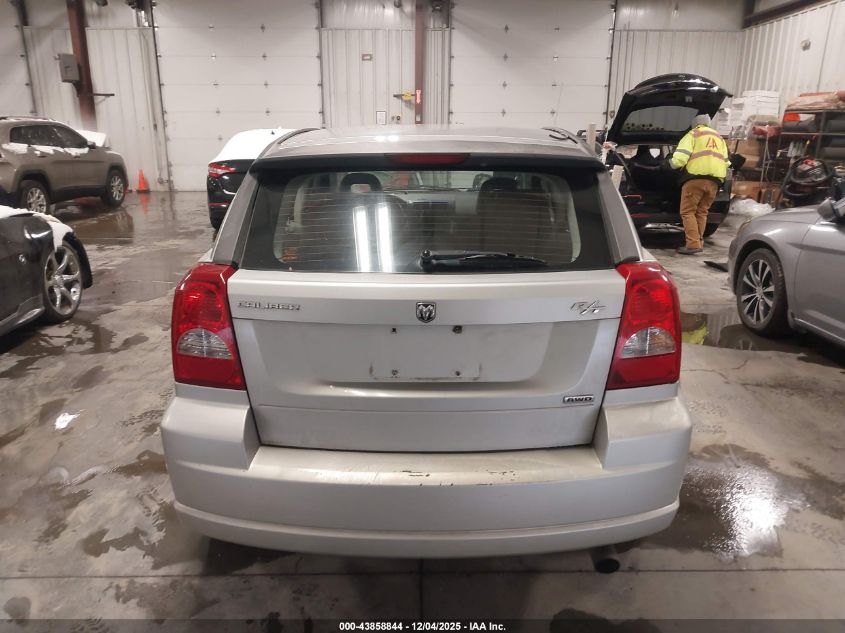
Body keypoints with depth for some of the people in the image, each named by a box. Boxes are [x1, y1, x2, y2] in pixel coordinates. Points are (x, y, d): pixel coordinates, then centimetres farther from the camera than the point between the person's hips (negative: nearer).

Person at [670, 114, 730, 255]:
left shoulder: (693, 134, 5)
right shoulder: (719, 137, 28)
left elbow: (680, 158, -8)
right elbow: (725, 161, 27)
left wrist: (674, 164, 11)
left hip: (696, 177, -6)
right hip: (714, 181, 6)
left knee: (687, 211, -5)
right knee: (702, 212, 13)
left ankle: (693, 244, -16)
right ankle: (699, 242, 11)